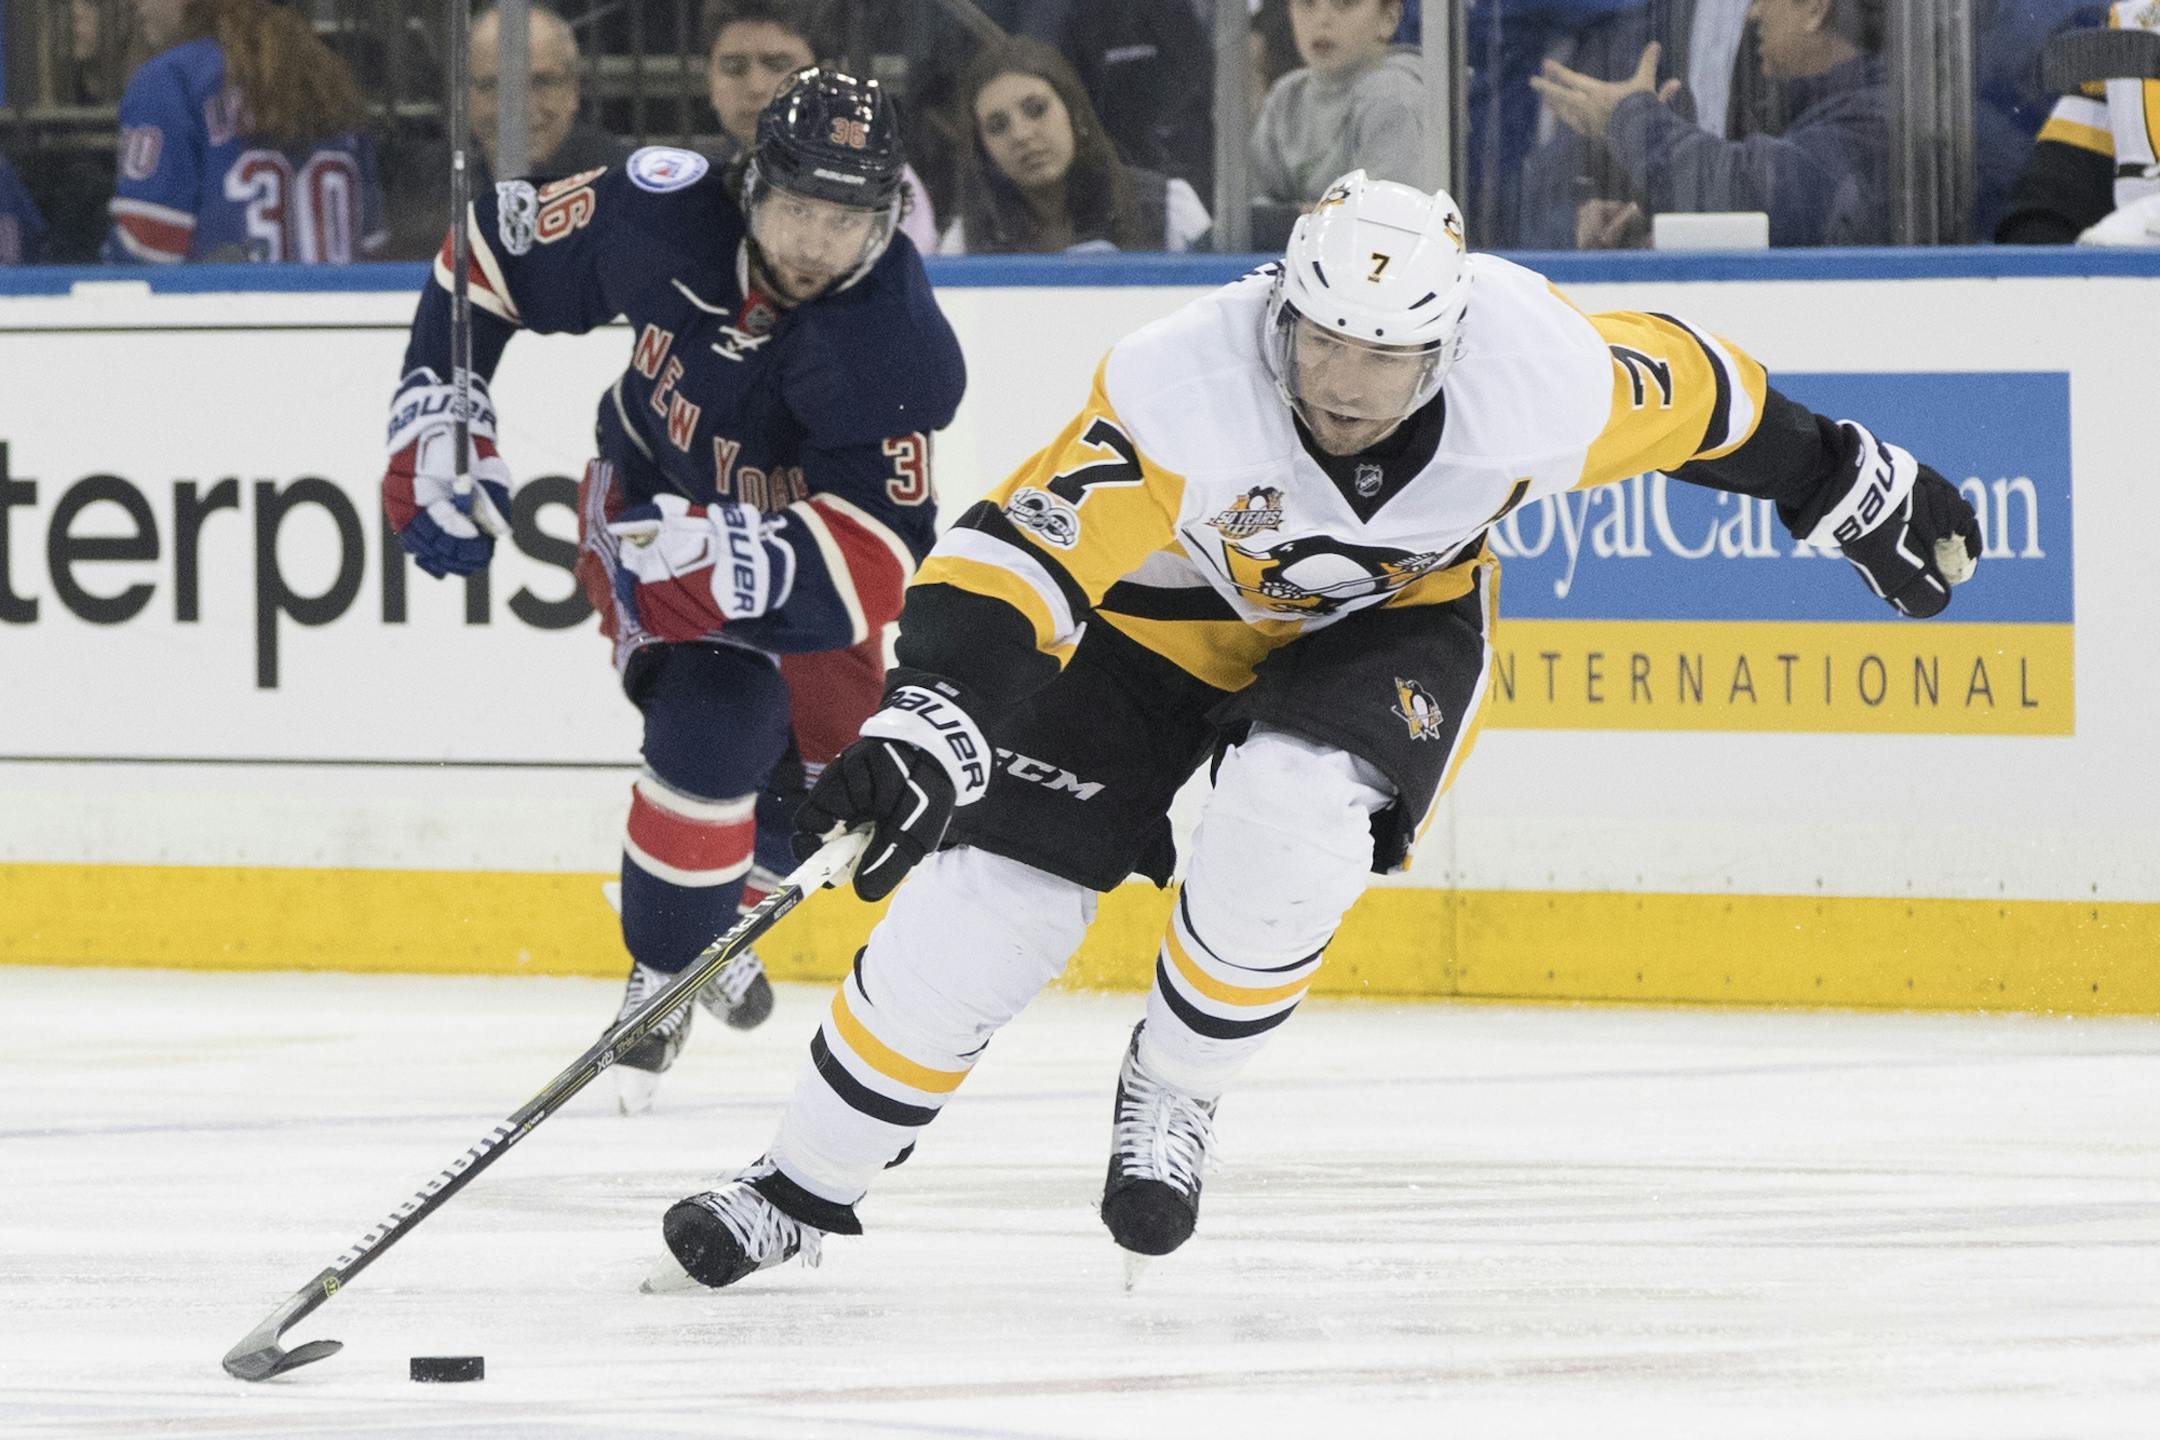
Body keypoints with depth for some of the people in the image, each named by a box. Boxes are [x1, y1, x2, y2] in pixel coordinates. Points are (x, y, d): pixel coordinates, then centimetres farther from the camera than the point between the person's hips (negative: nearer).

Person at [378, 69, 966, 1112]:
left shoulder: (897, 349, -36)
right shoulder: (667, 213, -29)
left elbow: (876, 559, -40)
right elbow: (495, 248, -12)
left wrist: (726, 557, -56)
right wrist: (434, 417, -15)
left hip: (799, 530, 0)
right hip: (647, 504, 0)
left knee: (817, 811, 0)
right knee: (717, 718, -23)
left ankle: (716, 913, 36)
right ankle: (664, 976, -1)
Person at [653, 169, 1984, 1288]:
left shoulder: (1537, 374, -30)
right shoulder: (1184, 393, -38)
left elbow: (1687, 395, -10)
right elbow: (1018, 554, -40)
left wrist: (1854, 490, 3)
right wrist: (928, 731, -55)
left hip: (1394, 619, 1)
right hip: (1163, 613, -1)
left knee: (1287, 828, -30)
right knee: (987, 898, -9)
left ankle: (1173, 1094, -3)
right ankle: (808, 1185, 9)